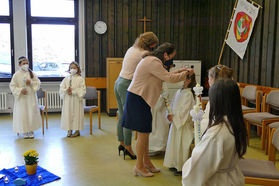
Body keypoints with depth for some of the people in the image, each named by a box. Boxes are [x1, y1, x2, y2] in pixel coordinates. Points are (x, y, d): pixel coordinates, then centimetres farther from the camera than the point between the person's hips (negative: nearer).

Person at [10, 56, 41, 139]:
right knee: (22, 114, -1)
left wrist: (31, 83, -15)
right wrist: (20, 90, -18)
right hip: (21, 98, -2)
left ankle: (31, 131, 17)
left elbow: (38, 82, 3)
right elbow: (12, 86, -4)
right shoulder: (16, 75, -4)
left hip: (31, 97, 2)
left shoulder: (32, 73, 3)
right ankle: (24, 132, 13)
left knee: (32, 113, 4)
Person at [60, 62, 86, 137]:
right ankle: (69, 130, 15)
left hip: (76, 100, -3)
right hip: (67, 100, 4)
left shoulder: (80, 79, -1)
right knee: (68, 114, 4)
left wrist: (73, 91, -17)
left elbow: (82, 90, -9)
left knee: (76, 113, 0)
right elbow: (61, 88, 5)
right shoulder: (66, 79, 10)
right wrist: (66, 90, -15)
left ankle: (77, 130, 10)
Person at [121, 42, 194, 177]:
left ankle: (146, 162, 25)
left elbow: (164, 75, 23)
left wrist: (179, 71, 16)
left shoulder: (152, 60, 15)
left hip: (140, 98, 10)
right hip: (137, 99, -10)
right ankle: (139, 166, 8)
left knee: (145, 132, 14)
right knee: (143, 133, -4)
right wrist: (185, 73, -6)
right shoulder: (153, 62, -19)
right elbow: (170, 78, -20)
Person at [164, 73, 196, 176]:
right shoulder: (179, 92, 9)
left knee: (181, 144, -1)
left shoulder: (189, 94, -15)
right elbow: (173, 105, 13)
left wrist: (174, 117, -17)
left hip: (184, 123, -8)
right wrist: (170, 115, -1)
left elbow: (184, 110, -19)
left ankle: (182, 168, 11)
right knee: (174, 142, 15)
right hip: (175, 121, 8)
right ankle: (175, 164, 29)